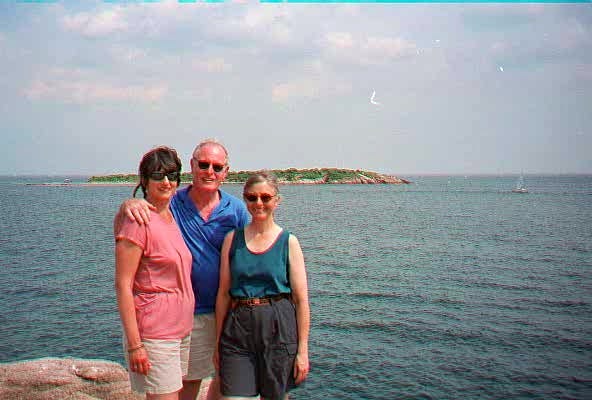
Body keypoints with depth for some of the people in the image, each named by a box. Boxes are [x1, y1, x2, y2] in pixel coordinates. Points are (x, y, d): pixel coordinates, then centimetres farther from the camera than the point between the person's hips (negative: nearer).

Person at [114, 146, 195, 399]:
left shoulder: (172, 217, 9)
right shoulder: (139, 222, -14)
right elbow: (123, 286, -17)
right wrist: (134, 344, -19)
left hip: (182, 329, 8)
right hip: (153, 332, -8)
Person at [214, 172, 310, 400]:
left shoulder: (288, 242, 0)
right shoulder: (232, 239, 5)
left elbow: (301, 299, -2)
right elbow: (223, 294, 8)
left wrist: (302, 349, -6)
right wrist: (218, 341, 7)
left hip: (279, 329, -1)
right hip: (238, 329, 1)